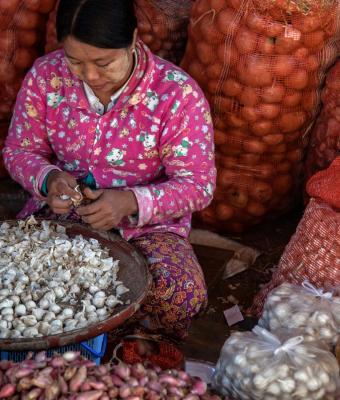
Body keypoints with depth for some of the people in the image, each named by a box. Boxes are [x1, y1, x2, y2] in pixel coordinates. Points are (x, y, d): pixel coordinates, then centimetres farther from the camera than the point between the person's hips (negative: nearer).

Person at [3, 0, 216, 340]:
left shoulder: (178, 94, -17)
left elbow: (198, 185, -13)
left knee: (182, 294, -31)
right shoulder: (45, 76, -8)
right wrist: (48, 178, -21)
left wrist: (131, 202, -31)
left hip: (147, 224, -2)